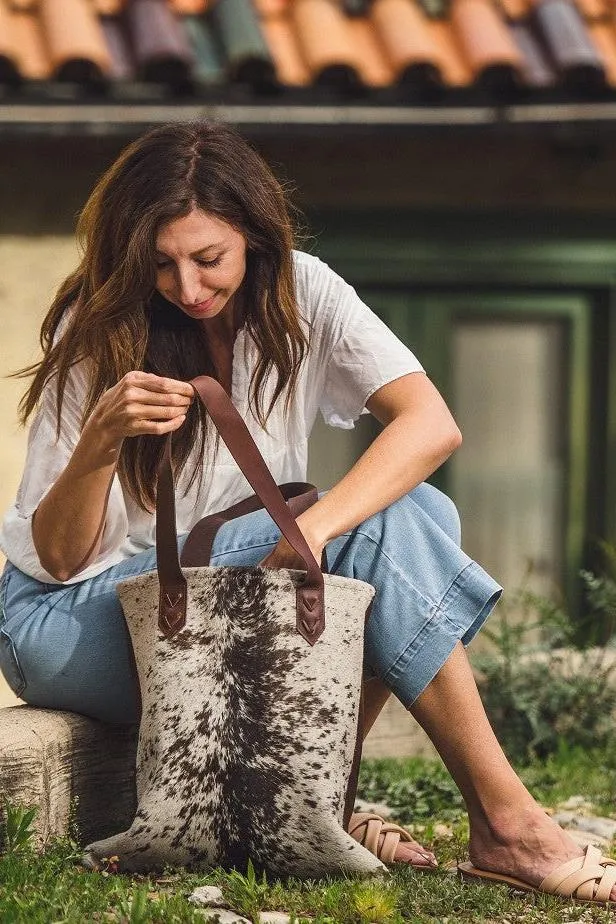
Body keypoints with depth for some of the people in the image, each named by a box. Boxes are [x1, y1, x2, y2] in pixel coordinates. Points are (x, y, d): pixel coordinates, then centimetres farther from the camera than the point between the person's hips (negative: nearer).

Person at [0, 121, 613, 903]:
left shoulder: (300, 294, -7)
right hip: (72, 610, -5)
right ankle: (503, 823, -23)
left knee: (409, 516, -22)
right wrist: (100, 441, -36)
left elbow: (431, 423, -22)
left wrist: (317, 525, -39)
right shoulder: (96, 333, -14)